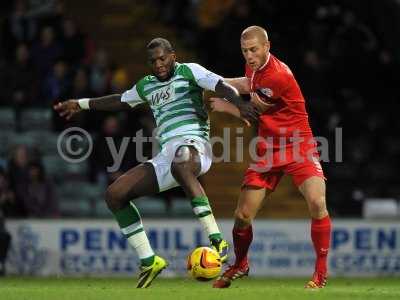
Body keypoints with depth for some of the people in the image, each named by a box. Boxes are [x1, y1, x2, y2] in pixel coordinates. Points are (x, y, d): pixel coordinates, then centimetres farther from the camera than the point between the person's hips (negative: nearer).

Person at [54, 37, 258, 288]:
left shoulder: (188, 71, 6)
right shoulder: (146, 86, 26)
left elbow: (223, 86, -8)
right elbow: (120, 101, 44)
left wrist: (239, 103, -29)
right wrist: (82, 104, 51)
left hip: (193, 144, -8)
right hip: (166, 156, 8)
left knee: (180, 164, -45)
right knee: (115, 194, -3)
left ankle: (217, 241, -45)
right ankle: (149, 262, 3)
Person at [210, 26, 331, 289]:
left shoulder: (279, 75, -24)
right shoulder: (255, 66, 2)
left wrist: (225, 107, 9)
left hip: (298, 147, -7)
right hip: (268, 150, 7)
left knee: (317, 203, -27)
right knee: (243, 215, 2)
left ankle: (321, 270, -13)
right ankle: (240, 265, 29)